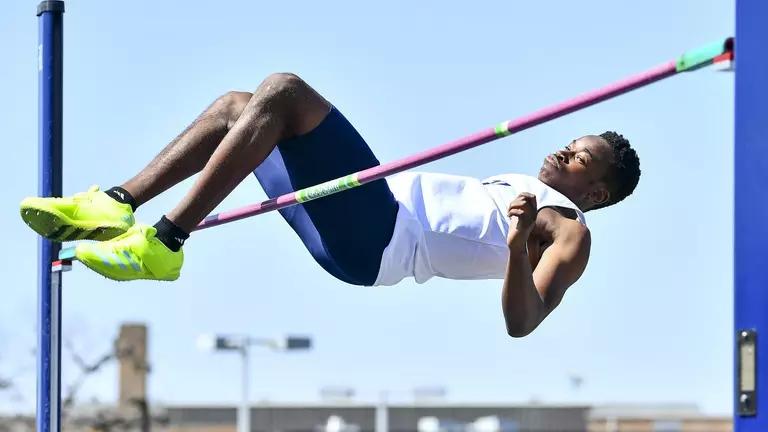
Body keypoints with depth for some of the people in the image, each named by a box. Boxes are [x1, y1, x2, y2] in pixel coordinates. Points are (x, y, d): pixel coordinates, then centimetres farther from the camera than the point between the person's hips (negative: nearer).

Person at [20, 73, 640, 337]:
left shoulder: (570, 235, -2)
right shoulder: (523, 187, 26)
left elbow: (521, 322, -19)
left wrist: (518, 244, -33)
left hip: (373, 241, -10)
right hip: (373, 211, 10)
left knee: (282, 92, -24)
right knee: (236, 107, 12)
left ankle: (163, 242, -26)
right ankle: (116, 206, 3)